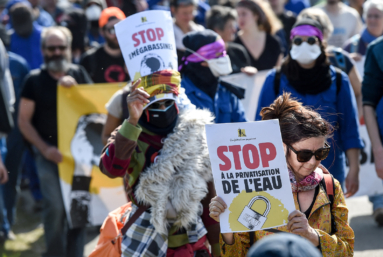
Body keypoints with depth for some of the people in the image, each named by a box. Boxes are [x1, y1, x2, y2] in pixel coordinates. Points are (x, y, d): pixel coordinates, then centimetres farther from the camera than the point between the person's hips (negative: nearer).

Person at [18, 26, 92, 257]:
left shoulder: (78, 74, 7)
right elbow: (24, 121, 2)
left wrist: (74, 88, -16)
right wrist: (45, 148, -8)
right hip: (49, 154, -2)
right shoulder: (35, 80, 1)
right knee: (55, 206, -13)